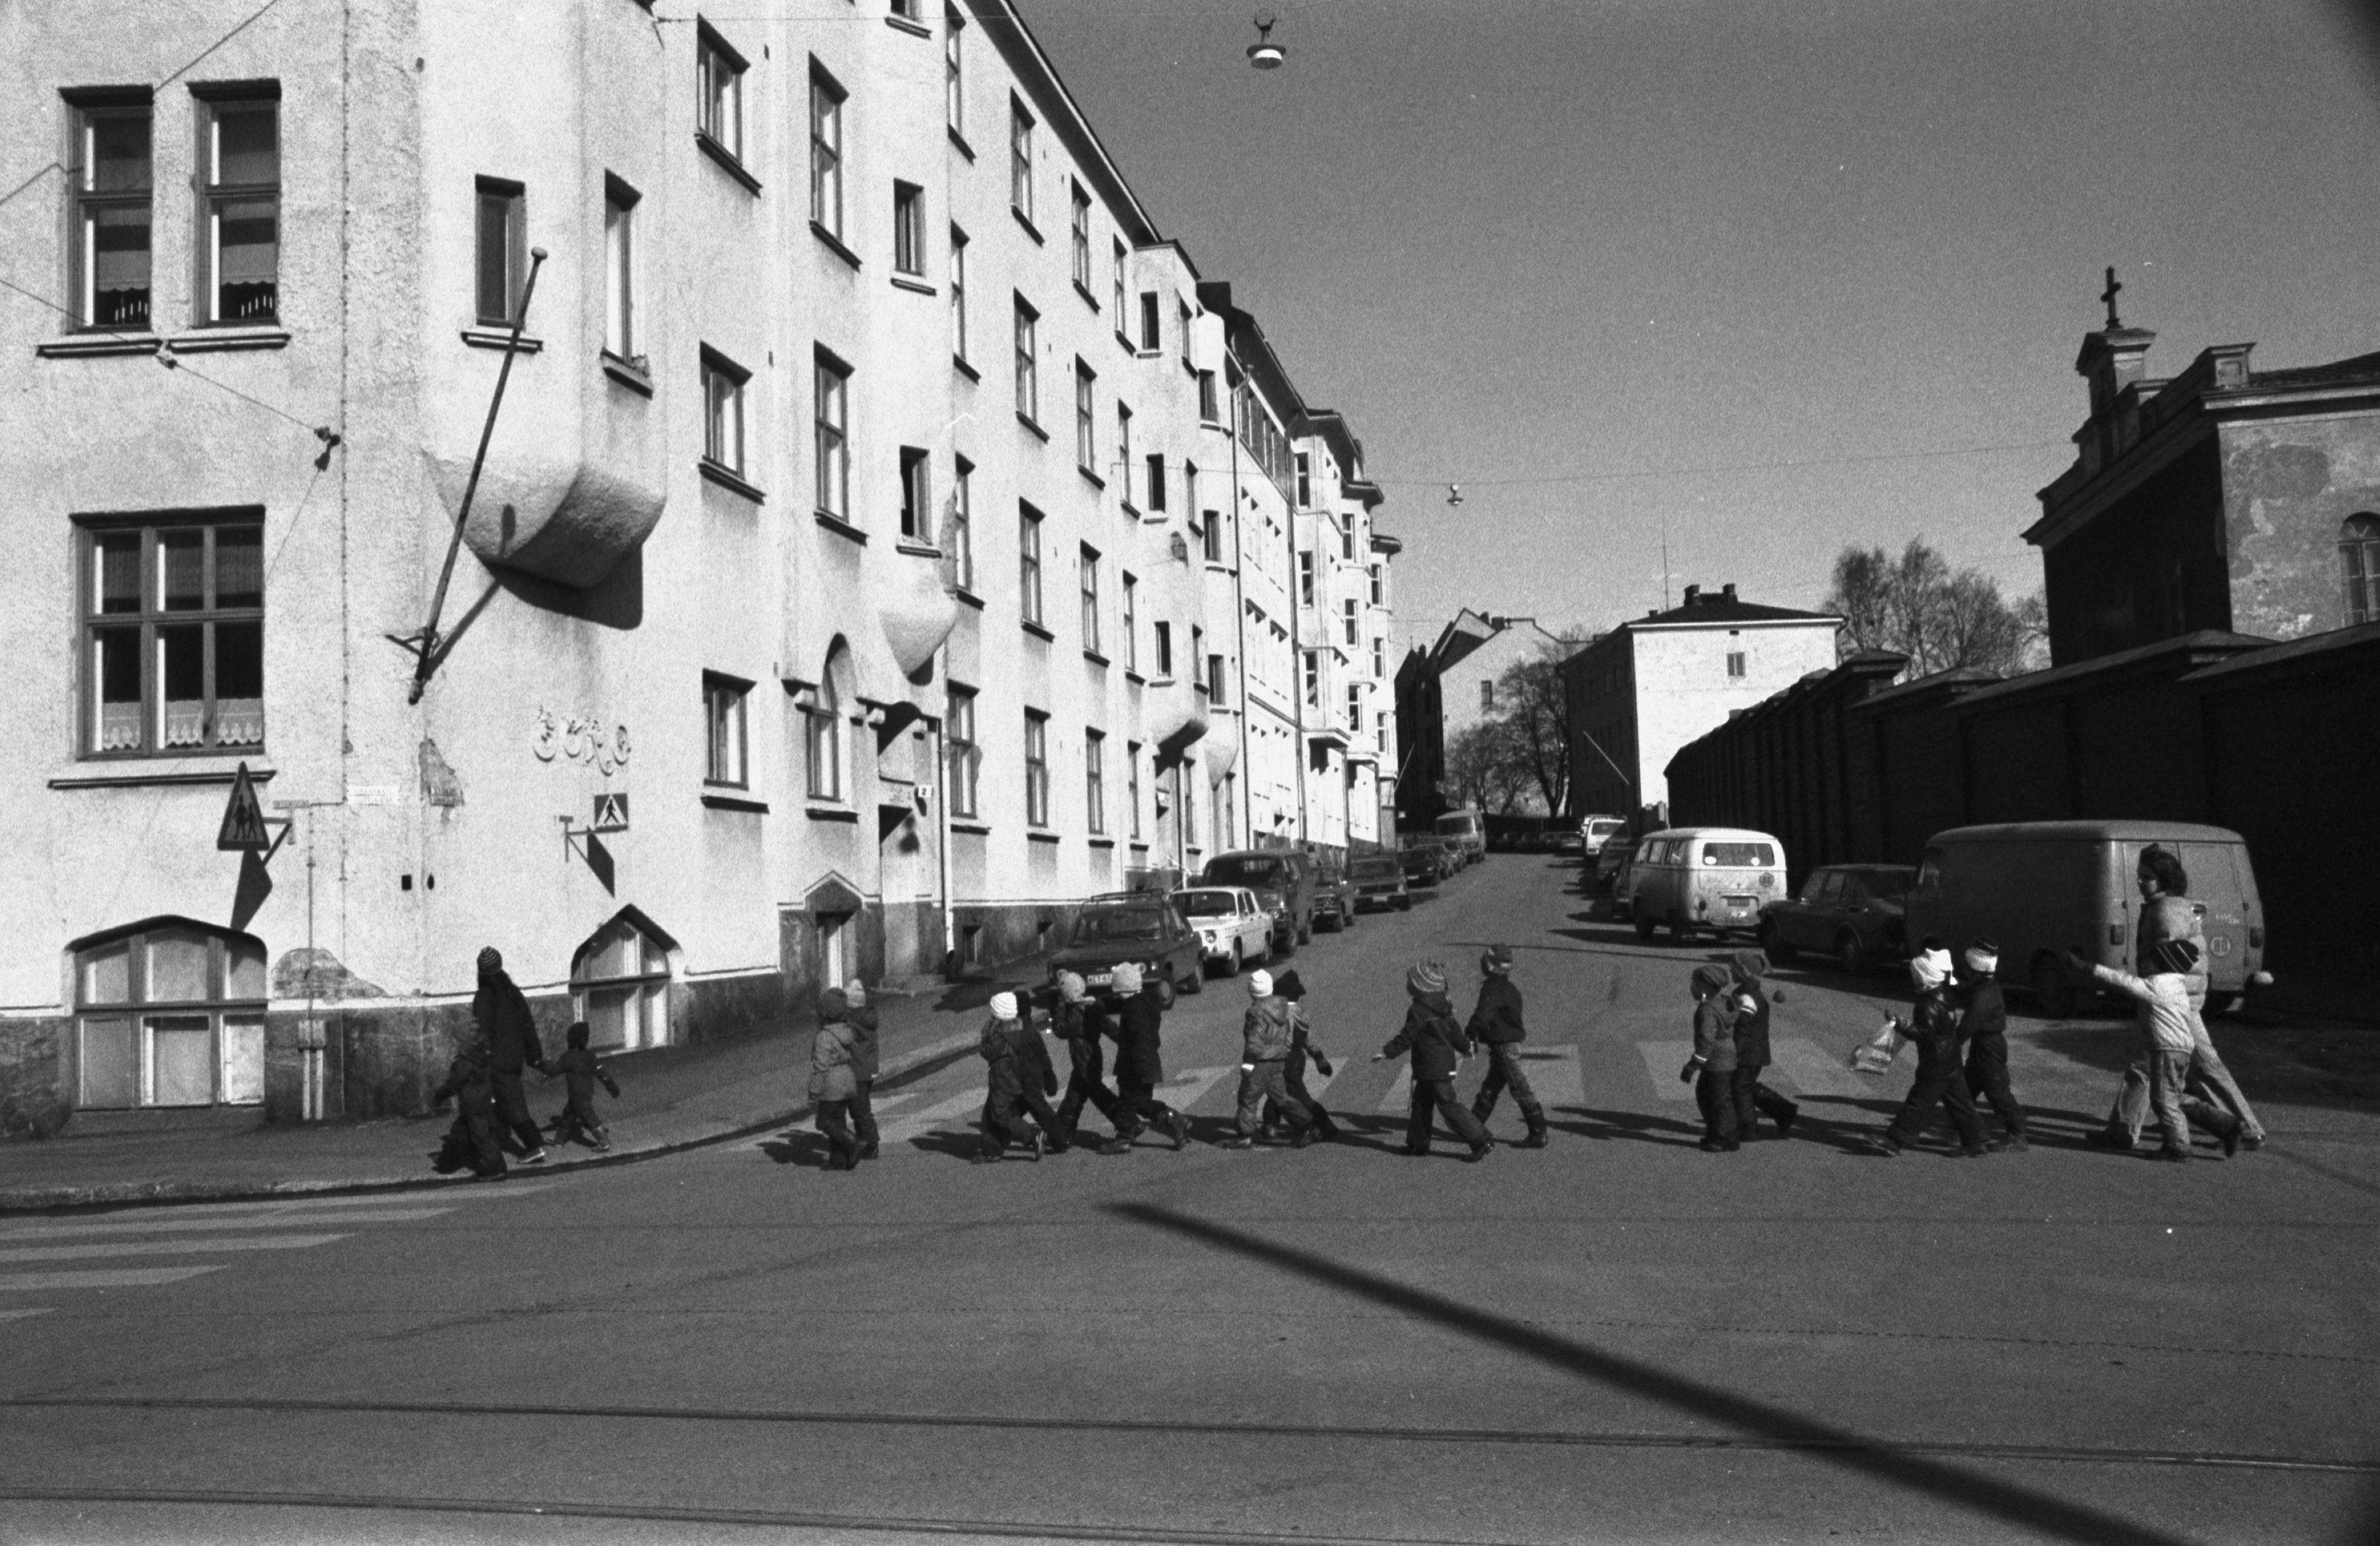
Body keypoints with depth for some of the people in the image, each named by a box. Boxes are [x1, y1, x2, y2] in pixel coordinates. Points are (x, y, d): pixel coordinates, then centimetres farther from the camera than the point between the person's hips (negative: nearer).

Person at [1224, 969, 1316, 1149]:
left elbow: (1254, 1042, -21)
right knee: (1280, 1096, 15)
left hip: (1262, 1062, -8)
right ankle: (1306, 1126, 11)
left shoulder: (1257, 1013, -20)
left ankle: (1246, 1137, 10)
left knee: (1248, 1097, 4)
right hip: (1279, 1060, 8)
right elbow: (1289, 1034, 13)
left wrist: (1247, 1064, -15)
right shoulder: (1282, 1007, 5)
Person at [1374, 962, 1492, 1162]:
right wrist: (1465, 1046, 35)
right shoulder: (1440, 1004, 8)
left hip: (1435, 1068, -10)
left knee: (1448, 1105, -6)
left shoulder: (1419, 1010, -20)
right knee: (1421, 1103, 17)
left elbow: (1406, 1038, -18)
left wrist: (1386, 1053, -11)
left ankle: (1481, 1141, -7)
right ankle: (1417, 1143, 24)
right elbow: (1453, 1029, 19)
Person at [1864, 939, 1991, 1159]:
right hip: (1951, 1064, 9)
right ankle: (1975, 1142, 18)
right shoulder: (1943, 993, 7)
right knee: (1958, 1102, 14)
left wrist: (1904, 1027, -27)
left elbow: (1926, 1034, -26)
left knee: (1918, 1103, -4)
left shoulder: (1929, 1003, -22)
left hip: (1935, 1068, -9)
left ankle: (1895, 1141, -1)